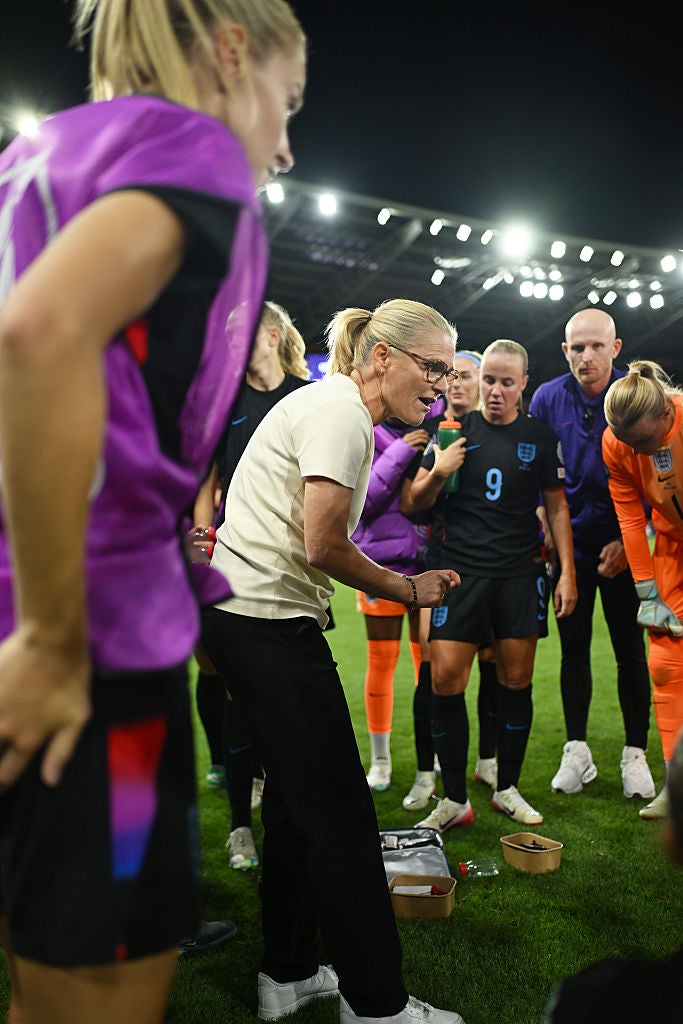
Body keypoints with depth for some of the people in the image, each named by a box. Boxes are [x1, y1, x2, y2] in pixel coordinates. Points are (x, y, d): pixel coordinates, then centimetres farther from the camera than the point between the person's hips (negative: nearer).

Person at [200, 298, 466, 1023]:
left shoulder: (333, 405, 18)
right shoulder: (342, 413, -13)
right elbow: (323, 548, -18)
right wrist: (409, 590, -5)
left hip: (243, 615, 11)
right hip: (268, 620, -11)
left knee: (296, 796, 17)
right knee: (339, 813, -3)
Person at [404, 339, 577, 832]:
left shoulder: (540, 436, 6)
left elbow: (557, 506, 11)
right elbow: (417, 501, 7)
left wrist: (568, 571, 4)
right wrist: (437, 473, -13)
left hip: (520, 572, 1)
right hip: (460, 569, -1)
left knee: (516, 681, 6)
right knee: (445, 682, -6)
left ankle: (507, 789, 26)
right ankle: (455, 800, 9)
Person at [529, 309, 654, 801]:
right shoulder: (547, 399, -2)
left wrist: (630, 540, -10)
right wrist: (545, 530, -1)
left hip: (622, 545, -1)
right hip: (569, 543, 2)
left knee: (630, 650, 5)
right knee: (574, 649, 8)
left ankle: (635, 754, 21)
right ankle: (577, 751, 21)